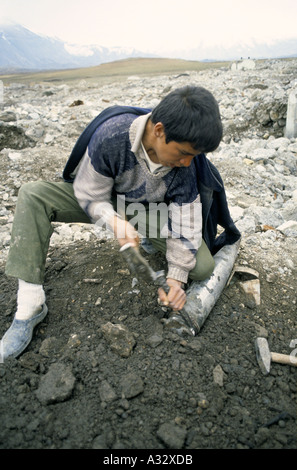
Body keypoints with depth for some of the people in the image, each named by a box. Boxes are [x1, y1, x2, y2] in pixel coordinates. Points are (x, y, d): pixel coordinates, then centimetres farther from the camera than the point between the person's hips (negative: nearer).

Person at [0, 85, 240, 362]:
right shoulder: (111, 136, -32)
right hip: (104, 201, 0)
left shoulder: (187, 163, -24)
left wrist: (176, 277, -23)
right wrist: (115, 222, -38)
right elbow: (90, 194, -19)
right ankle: (30, 305, -23)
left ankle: (149, 239, 14)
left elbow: (186, 223, -19)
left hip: (151, 211, 1)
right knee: (32, 196, -24)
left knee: (203, 267, -19)